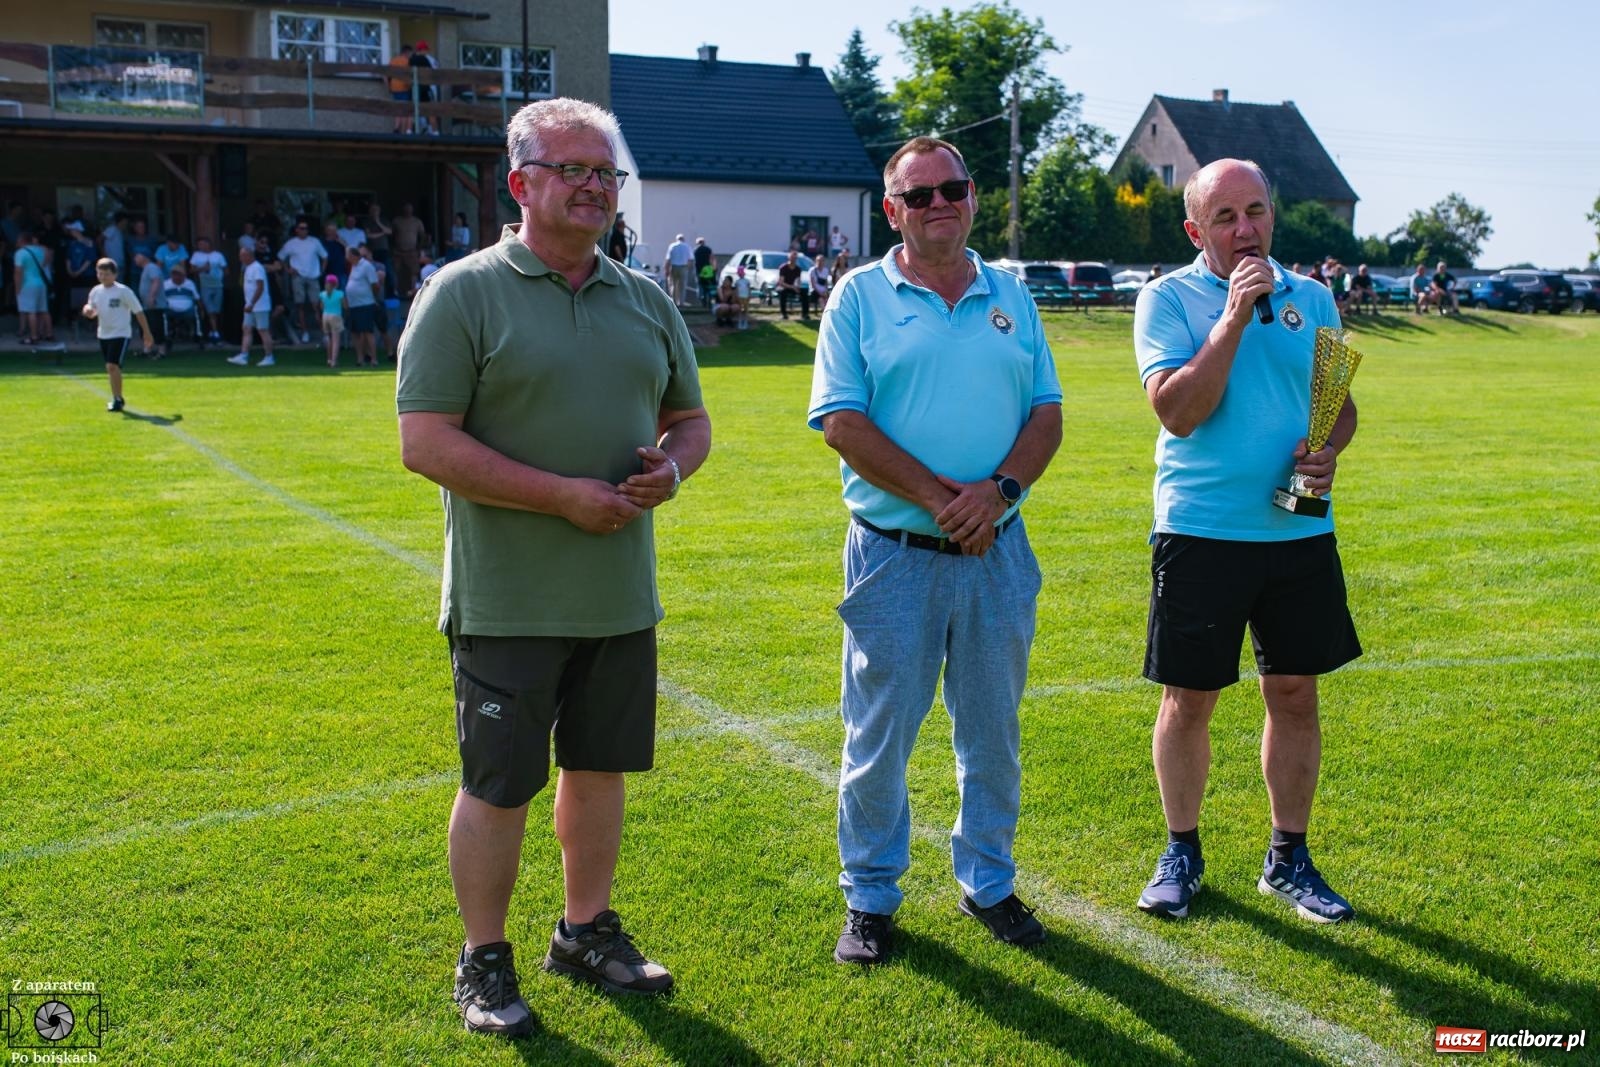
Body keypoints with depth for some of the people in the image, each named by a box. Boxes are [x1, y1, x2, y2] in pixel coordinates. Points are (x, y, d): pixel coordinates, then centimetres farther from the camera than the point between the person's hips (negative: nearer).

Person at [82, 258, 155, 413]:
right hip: (103, 334, 6)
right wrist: (88, 311, -8)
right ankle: (117, 399, 25)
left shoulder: (123, 291, -11)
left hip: (121, 334, -6)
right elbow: (92, 312, 17)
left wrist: (147, 334, -6)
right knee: (110, 368, 12)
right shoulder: (95, 292, 5)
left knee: (113, 366, -16)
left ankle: (117, 400, -7)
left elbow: (138, 312, -7)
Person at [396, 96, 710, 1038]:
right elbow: (426, 442, -15)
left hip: (622, 596, 6)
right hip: (509, 600, -5)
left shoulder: (647, 301, 10)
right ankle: (485, 960, 23)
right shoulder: (463, 295, -8)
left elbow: (691, 418, 18)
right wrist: (565, 495, -19)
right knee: (499, 785, 5)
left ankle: (588, 930, 34)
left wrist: (671, 467, -6)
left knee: (601, 766, 16)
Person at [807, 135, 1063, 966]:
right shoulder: (860, 298, -1)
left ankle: (988, 883, 30)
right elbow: (841, 422, -10)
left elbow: (1046, 413, 6)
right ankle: (869, 897, 21)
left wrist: (999, 489, -13)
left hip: (997, 552, 4)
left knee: (993, 732, 13)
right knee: (878, 734, 5)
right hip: (894, 553, -3)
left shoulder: (1011, 297, 10)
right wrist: (938, 498, -16)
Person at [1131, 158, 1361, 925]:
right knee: (1188, 698, 5)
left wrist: (1329, 448, -6)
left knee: (1295, 692, 10)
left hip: (1300, 531, 4)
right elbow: (1176, 410, -16)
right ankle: (1181, 852, 24)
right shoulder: (1168, 299, -4)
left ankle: (1288, 856, 25)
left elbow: (1341, 402, 16)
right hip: (1200, 533, -4)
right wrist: (1234, 318, -19)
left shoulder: (1312, 299, 9)